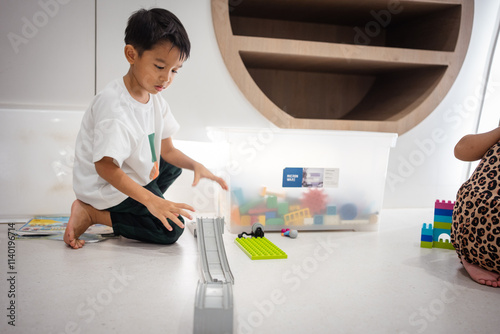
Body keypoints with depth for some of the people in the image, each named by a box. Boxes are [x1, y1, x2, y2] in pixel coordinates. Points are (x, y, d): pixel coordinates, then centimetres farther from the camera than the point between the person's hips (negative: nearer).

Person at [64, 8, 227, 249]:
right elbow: (105, 166, -32)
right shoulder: (114, 106, -28)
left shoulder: (155, 99, -1)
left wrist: (195, 165, -15)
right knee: (171, 229, -14)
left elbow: (166, 149, 3)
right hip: (106, 185, -9)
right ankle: (91, 213, -7)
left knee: (173, 165, 24)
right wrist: (151, 200, -37)